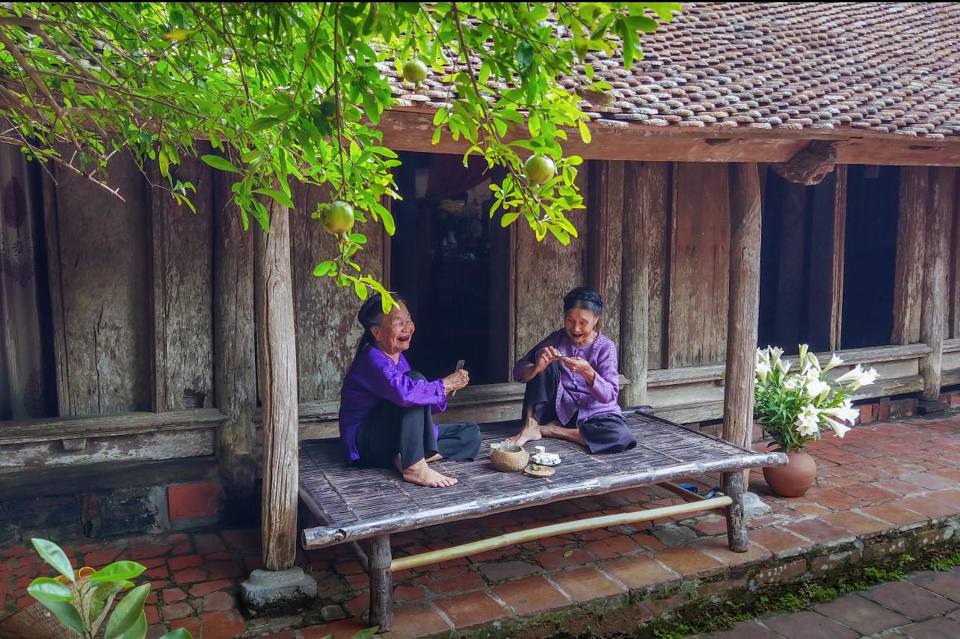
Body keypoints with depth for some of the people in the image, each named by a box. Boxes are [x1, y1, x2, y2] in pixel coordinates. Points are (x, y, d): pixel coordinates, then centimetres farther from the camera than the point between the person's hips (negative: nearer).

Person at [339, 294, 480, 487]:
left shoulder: (398, 358, 10)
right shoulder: (372, 359, -20)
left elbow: (420, 406, 10)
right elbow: (404, 392, -39)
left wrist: (444, 390, -9)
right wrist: (445, 384, -25)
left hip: (394, 439, 9)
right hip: (367, 444, -9)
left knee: (471, 434, 1)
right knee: (416, 379, -26)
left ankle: (407, 458, -18)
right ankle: (415, 467, -30)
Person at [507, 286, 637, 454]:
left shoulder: (605, 347, -9)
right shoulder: (557, 339, -3)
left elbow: (609, 395, -18)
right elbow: (518, 372, -9)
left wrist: (587, 372, -36)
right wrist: (537, 368, -32)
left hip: (594, 413, -1)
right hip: (559, 409, 1)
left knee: (620, 437, -34)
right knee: (543, 364, -16)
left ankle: (547, 430, -18)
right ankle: (530, 426, -16)